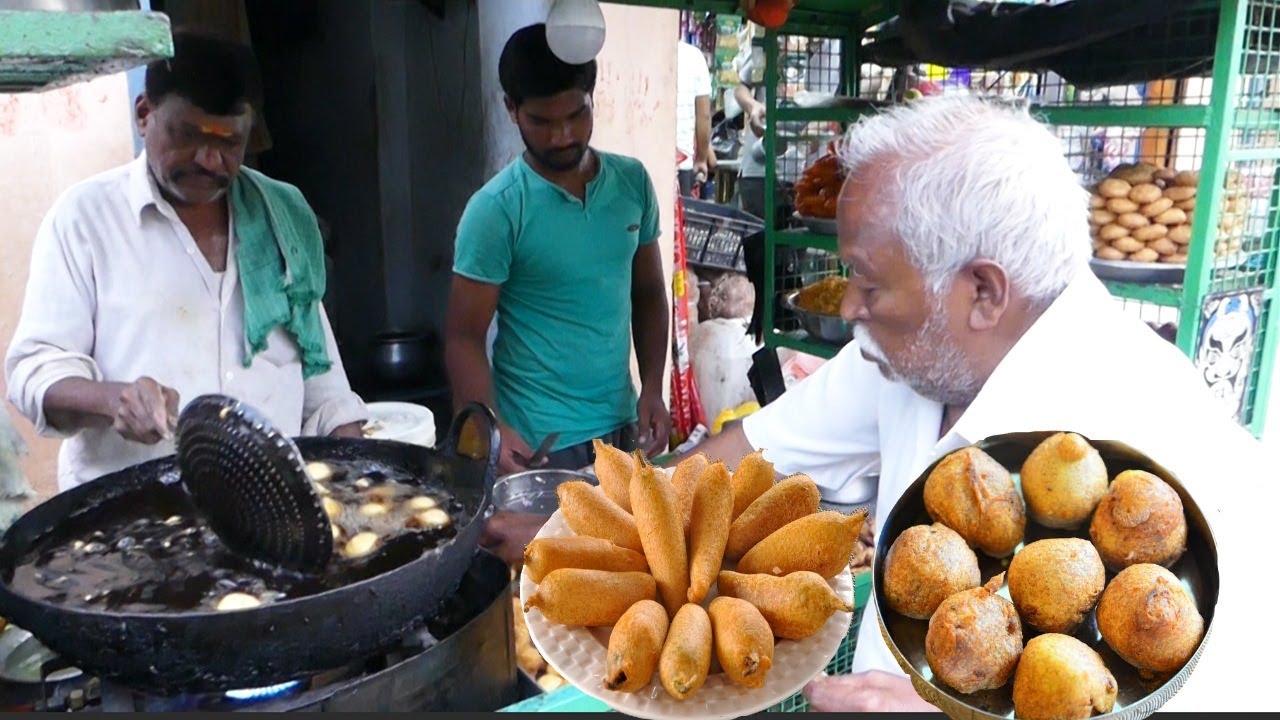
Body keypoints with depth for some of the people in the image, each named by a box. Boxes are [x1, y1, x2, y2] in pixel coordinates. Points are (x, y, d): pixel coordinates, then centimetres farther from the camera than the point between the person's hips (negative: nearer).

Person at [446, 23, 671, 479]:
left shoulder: (632, 182, 0)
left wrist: (652, 390, 0)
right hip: (538, 441, -4)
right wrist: (492, 430, -26)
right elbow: (464, 337, -12)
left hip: (621, 426, 5)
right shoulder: (495, 210, -14)